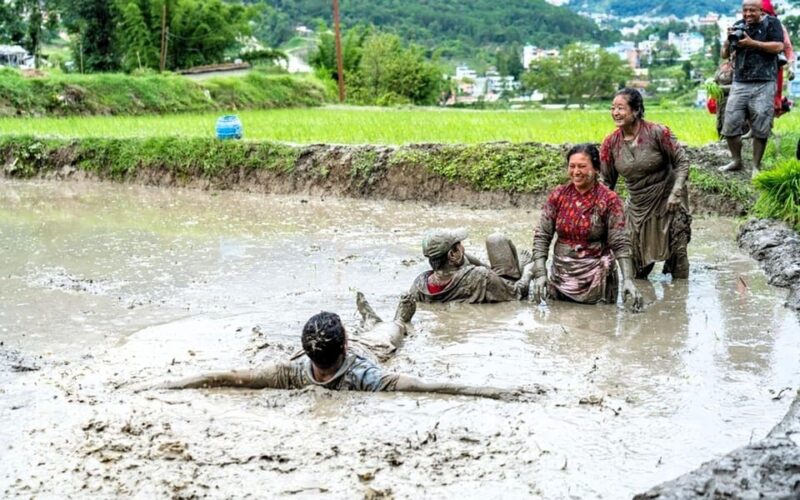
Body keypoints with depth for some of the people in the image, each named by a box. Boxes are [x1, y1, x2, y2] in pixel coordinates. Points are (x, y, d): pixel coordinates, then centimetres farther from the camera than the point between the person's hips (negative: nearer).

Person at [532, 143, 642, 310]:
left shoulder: (609, 199, -11)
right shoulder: (557, 195, -3)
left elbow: (620, 243, -12)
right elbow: (542, 236, -2)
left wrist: (628, 279, -23)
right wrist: (540, 273, -13)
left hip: (596, 277, -2)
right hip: (561, 275, 3)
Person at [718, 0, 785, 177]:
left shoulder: (772, 22, 2)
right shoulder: (738, 26, 13)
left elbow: (779, 46, -13)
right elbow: (724, 55, 13)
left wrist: (752, 43, -17)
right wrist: (729, 39, -7)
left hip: (764, 84, -4)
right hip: (739, 84, 4)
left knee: (760, 129, -2)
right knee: (730, 124, 2)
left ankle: (756, 167, 7)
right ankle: (736, 161, 18)